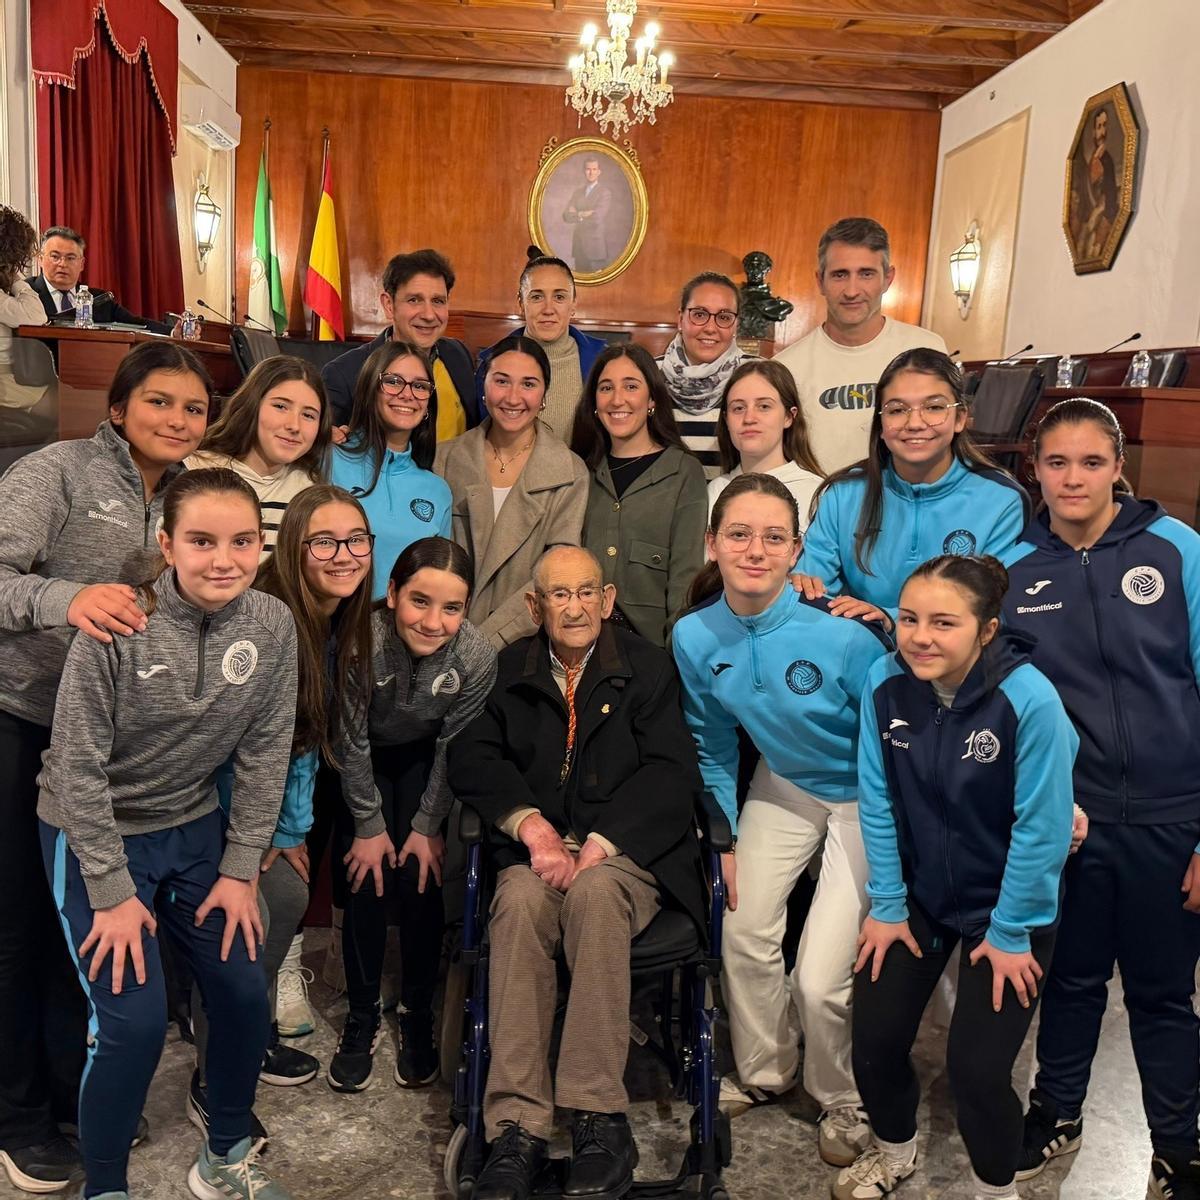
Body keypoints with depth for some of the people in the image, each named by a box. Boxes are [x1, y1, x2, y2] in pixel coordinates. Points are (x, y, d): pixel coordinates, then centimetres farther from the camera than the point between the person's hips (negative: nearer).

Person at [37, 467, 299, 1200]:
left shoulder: (272, 626, -13)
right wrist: (113, 891, -16)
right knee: (134, 1019, -9)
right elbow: (78, 765, -19)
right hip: (93, 834, -4)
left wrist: (241, 870, -5)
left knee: (245, 994, 3)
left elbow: (265, 753, -6)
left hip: (194, 829, 4)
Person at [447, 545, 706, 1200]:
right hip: (537, 849, 2)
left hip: (626, 850, -1)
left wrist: (599, 846, -15)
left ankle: (600, 1118, -32)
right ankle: (517, 1127, -30)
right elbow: (471, 758, 4)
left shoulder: (648, 667, 9)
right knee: (520, 903, -32)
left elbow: (671, 773, -1)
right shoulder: (508, 670, 15)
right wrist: (531, 824, -13)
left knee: (595, 892, -35)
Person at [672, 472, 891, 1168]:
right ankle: (765, 1073, 40)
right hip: (783, 786, 5)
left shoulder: (842, 634, -31)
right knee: (745, 933, 10)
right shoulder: (695, 639, -16)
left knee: (820, 978, -7)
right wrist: (724, 838, 4)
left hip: (863, 797, -4)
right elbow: (713, 747, 2)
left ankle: (845, 1102, 26)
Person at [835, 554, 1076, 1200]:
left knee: (976, 1066, -6)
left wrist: (1009, 932, -12)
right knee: (874, 1041, 4)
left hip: (1006, 909, -3)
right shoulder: (885, 682, -15)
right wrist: (886, 905, -2)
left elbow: (1041, 827, -20)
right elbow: (878, 801, -7)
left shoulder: (1029, 699, -27)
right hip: (917, 893, 4)